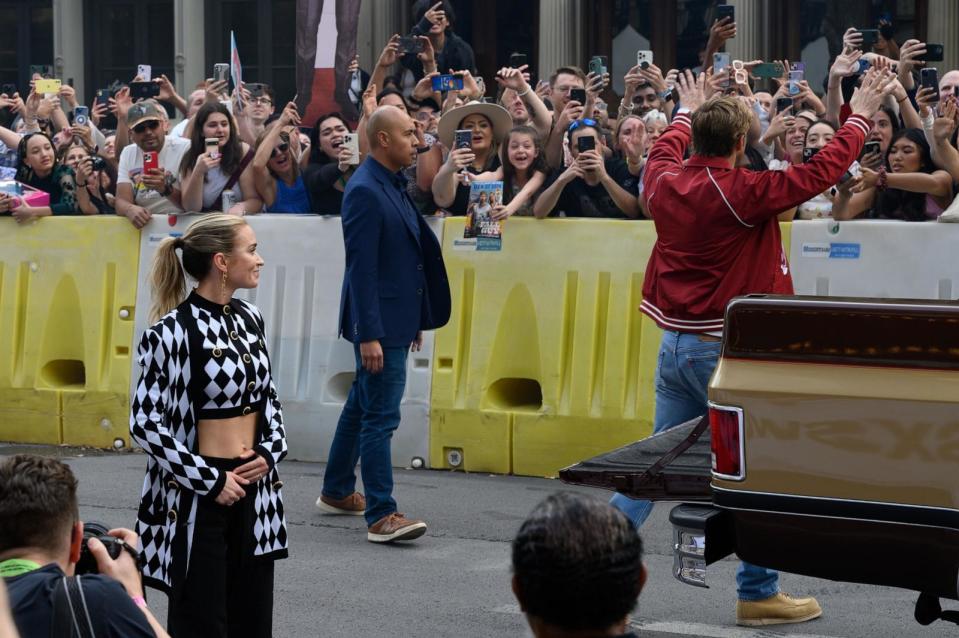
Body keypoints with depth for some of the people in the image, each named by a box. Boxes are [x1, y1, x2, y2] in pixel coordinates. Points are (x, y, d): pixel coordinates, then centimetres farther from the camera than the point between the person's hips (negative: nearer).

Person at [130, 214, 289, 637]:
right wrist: (210, 481, -15)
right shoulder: (172, 333, -15)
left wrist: (271, 451, -1)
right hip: (199, 495, -6)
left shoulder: (249, 319, 6)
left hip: (252, 488, 7)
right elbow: (145, 423, -16)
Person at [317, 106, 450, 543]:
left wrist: (415, 320, 20)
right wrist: (369, 335, -23)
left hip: (395, 319, 10)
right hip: (379, 324, -10)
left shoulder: (393, 186, 12)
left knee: (362, 408, 19)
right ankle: (381, 515, -7)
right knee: (380, 416, -8)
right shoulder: (365, 191, -17)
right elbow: (361, 268, -21)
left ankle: (336, 492, 31)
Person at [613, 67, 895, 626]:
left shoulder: (665, 183, 1)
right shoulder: (743, 193, -17)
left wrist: (688, 111, 44)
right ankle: (758, 593, 10)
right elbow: (822, 171, -10)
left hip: (675, 344, 7)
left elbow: (664, 154, 27)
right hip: (726, 349, -7)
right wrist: (862, 116, 4)